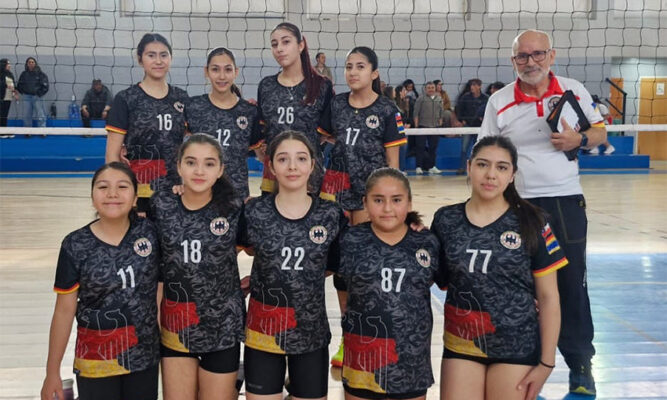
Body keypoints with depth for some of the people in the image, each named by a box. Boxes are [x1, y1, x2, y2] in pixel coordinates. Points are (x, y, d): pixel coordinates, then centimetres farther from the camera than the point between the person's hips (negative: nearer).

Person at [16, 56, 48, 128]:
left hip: (37, 97, -4)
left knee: (41, 116, -5)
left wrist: (39, 94, -7)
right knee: (26, 116, 8)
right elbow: (20, 85, 17)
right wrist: (23, 92, 5)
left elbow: (45, 85, -4)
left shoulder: (40, 73, -2)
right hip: (27, 97, 4)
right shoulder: (24, 74, 8)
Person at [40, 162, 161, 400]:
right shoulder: (75, 246, -10)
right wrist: (52, 372, -2)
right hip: (96, 362, -2)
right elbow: (64, 310, -4)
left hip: (145, 356, 2)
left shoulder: (150, 232, -6)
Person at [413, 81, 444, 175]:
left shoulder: (439, 99, 10)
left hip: (435, 126, 4)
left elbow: (441, 113, 14)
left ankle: (432, 167, 15)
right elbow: (416, 113, -2)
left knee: (433, 147, 7)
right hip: (423, 126, -4)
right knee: (420, 147, -3)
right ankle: (419, 167, 1)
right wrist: (416, 125, -8)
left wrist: (440, 124, 7)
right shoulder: (421, 99, -1)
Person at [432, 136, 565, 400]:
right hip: (460, 347, 2)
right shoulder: (445, 220, -1)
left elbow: (548, 297, -3)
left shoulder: (531, 223, -6)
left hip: (517, 350, -1)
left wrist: (546, 362, -5)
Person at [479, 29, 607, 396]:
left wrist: (579, 139, -11)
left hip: (566, 201, 1)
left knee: (572, 285, 6)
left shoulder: (574, 91, 2)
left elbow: (600, 131, 11)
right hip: (517, 205, 0)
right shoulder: (499, 101, 0)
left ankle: (580, 364, 20)